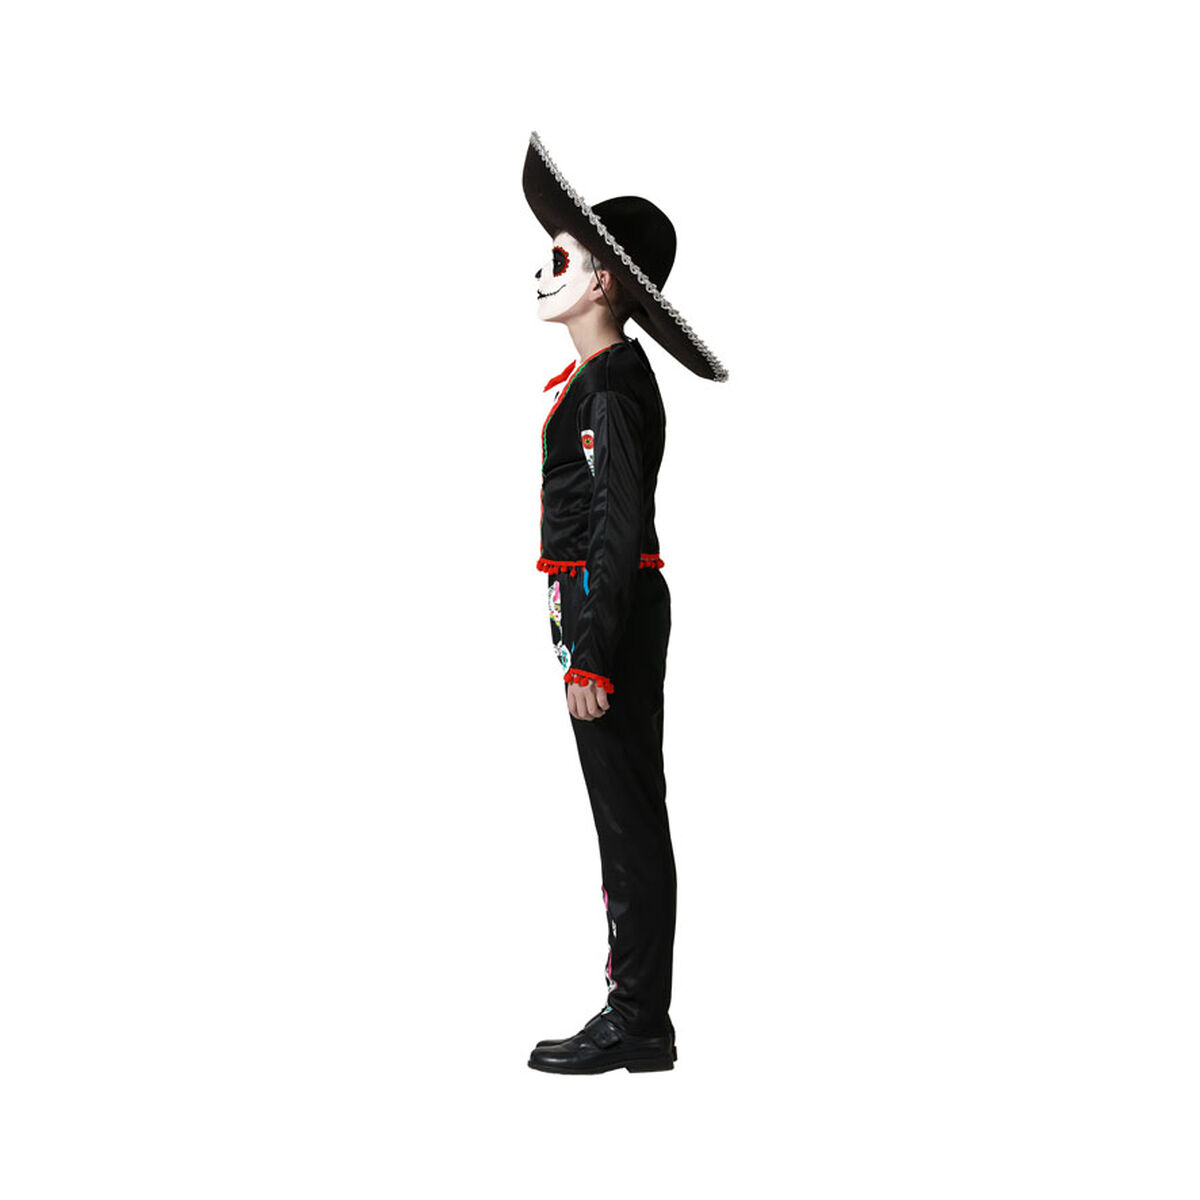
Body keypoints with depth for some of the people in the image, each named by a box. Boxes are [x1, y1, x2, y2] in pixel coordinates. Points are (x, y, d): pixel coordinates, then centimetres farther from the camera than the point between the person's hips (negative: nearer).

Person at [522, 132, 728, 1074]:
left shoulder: (612, 385, -14)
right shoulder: (604, 376, 17)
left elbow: (619, 528, -20)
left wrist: (592, 658, -22)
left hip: (609, 610, -10)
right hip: (601, 607, 10)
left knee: (629, 814, -5)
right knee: (625, 813, 12)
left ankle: (639, 1024, 2)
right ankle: (638, 1017, 20)